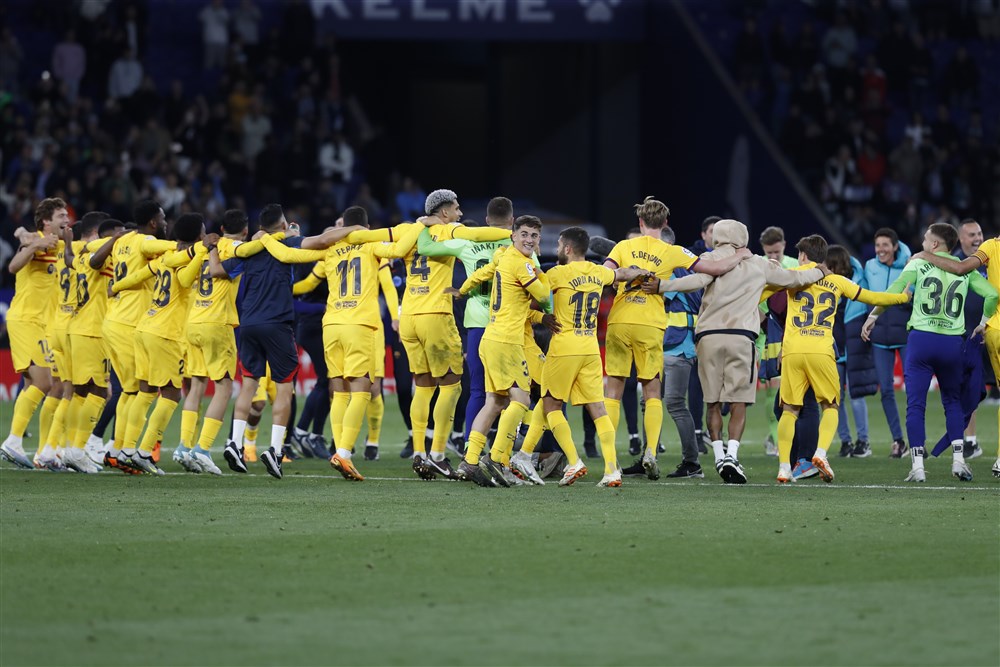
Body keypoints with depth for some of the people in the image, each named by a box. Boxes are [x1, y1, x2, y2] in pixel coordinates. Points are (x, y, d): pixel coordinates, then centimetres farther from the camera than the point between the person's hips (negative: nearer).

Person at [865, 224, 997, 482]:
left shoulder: (919, 264, 2)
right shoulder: (965, 269, 9)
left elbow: (894, 292, -9)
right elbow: (992, 294, 2)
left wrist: (873, 316, 1)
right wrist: (984, 322, 17)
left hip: (922, 337, -2)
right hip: (952, 342, 2)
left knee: (916, 405, 1)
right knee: (952, 402, 17)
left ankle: (917, 466, -6)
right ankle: (959, 459, 5)